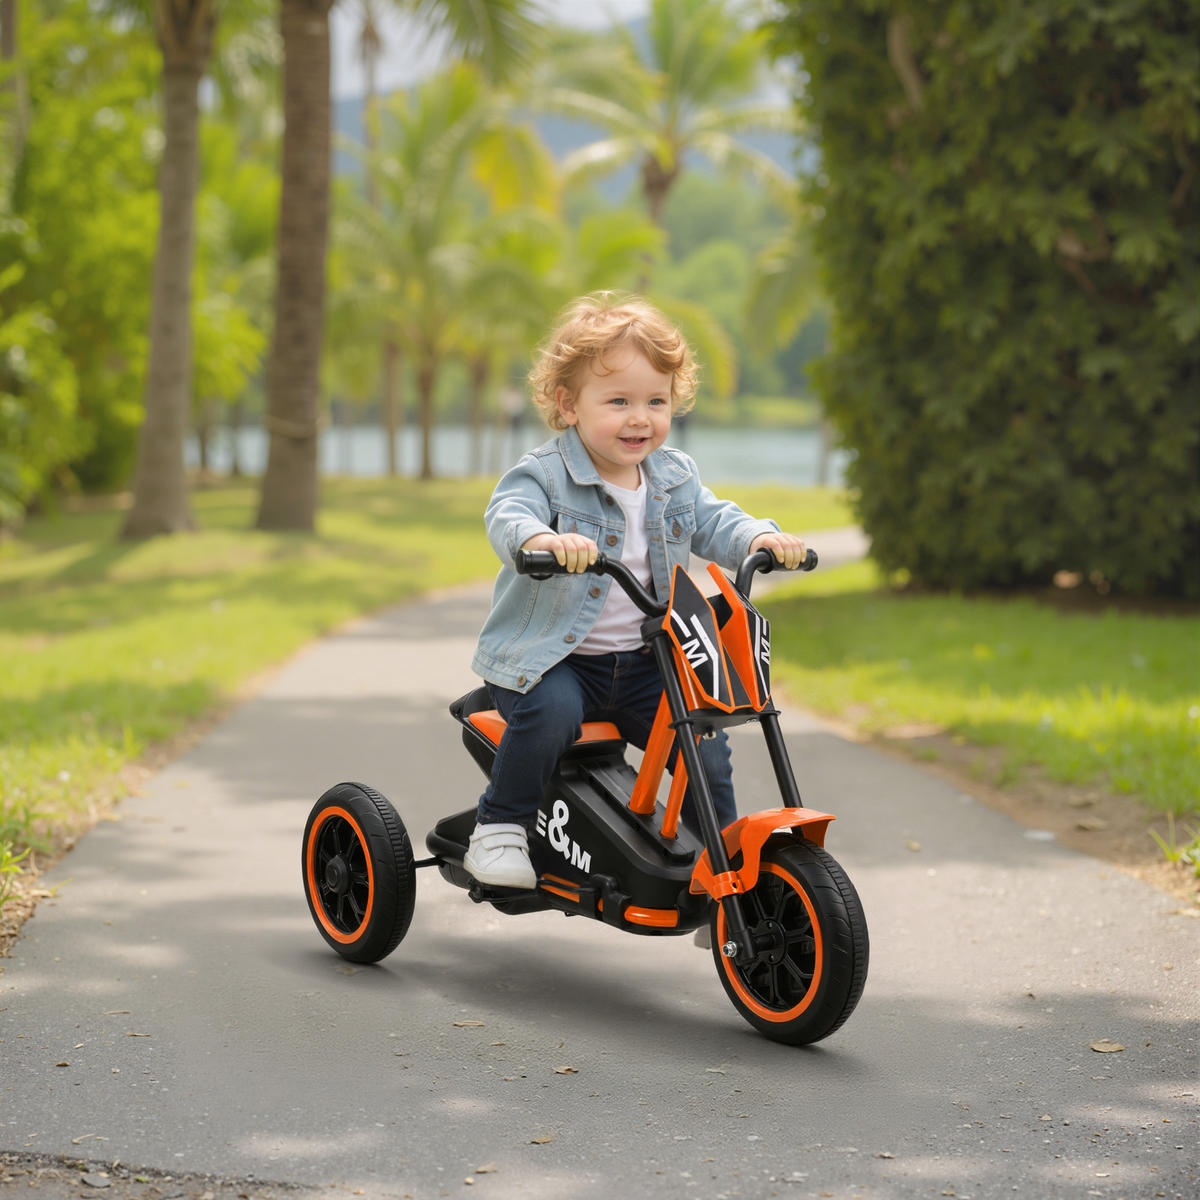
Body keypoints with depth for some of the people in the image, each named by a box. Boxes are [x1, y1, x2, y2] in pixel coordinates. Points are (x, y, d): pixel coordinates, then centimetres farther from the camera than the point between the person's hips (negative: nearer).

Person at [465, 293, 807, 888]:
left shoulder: (673, 476, 8)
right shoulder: (544, 474, -12)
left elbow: (712, 522, 7)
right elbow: (506, 516, -28)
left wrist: (758, 537, -16)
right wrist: (540, 538, -52)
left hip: (640, 663, 5)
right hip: (551, 659, -5)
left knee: (704, 735, -7)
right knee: (550, 710, -34)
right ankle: (499, 828, -14)